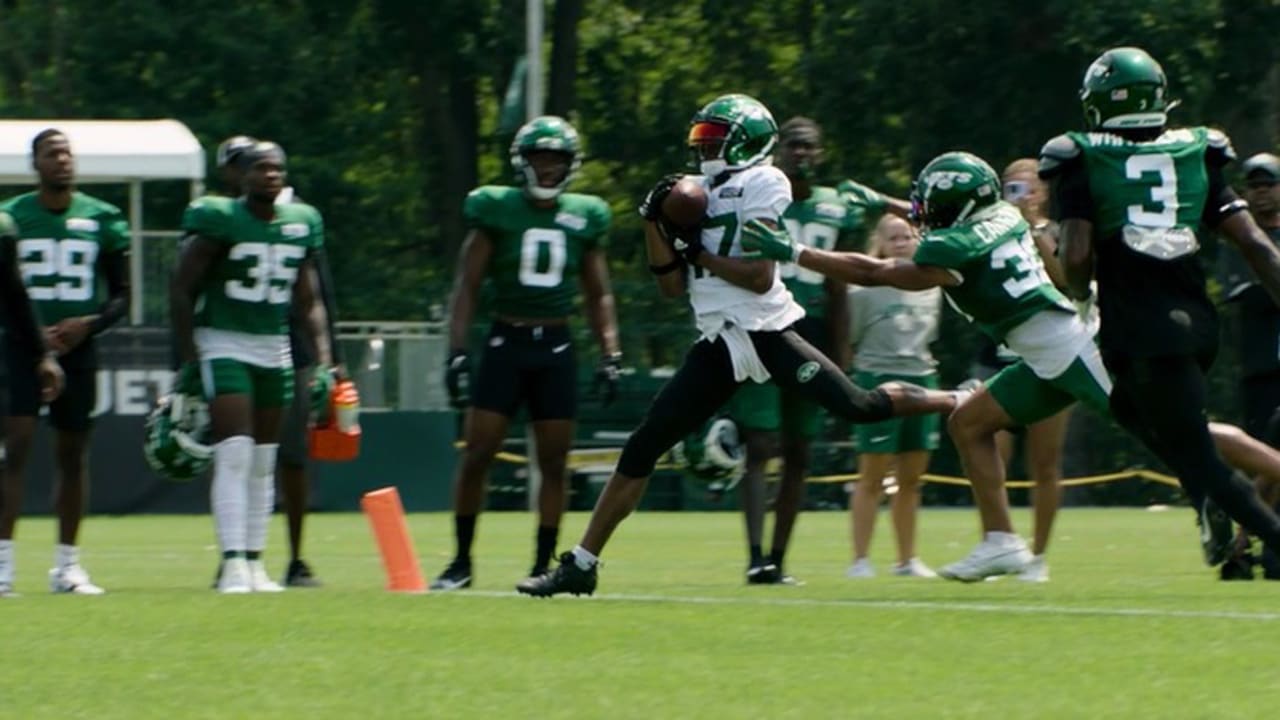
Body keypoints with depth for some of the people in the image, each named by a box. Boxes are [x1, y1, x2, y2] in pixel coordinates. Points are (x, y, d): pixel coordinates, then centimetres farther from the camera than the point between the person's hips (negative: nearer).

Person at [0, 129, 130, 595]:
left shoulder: (101, 220, 4)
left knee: (73, 454, 8)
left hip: (78, 348, 2)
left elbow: (121, 294, 8)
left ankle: (67, 564, 17)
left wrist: (88, 324, -10)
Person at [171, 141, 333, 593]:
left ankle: (254, 562, 15)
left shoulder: (301, 224, 6)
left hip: (274, 348, 6)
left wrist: (323, 357, 3)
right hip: (223, 344, -6)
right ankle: (233, 563, -19)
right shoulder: (218, 220, -11)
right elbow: (181, 290, -8)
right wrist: (189, 359, -12)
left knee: (264, 463, 8)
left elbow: (308, 301, 13)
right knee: (234, 455, -15)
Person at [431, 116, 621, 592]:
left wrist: (610, 355, 5)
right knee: (476, 454, -5)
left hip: (556, 347, 2)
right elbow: (467, 286, -1)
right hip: (506, 342, -2)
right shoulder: (496, 210, -2)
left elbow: (598, 295, 14)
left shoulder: (584, 217, 6)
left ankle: (543, 565, 9)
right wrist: (457, 351, -8)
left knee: (554, 460, 1)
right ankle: (461, 562, 6)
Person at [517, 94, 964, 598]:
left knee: (860, 408, -13)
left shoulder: (761, 184, -4)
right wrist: (655, 221, 4)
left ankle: (961, 405, 12)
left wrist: (698, 252, -9)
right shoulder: (699, 194, 17)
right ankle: (581, 564, 4)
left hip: (765, 332, -6)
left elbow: (760, 277, -13)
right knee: (642, 448, 1)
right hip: (719, 345, 6)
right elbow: (672, 285, 15)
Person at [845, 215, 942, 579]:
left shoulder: (931, 289, 10)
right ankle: (860, 559, -1)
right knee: (873, 476, -4)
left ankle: (907, 559, 16)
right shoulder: (865, 291, -7)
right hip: (878, 381, -5)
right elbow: (848, 341, -4)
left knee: (912, 477, 8)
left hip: (921, 380, 5)